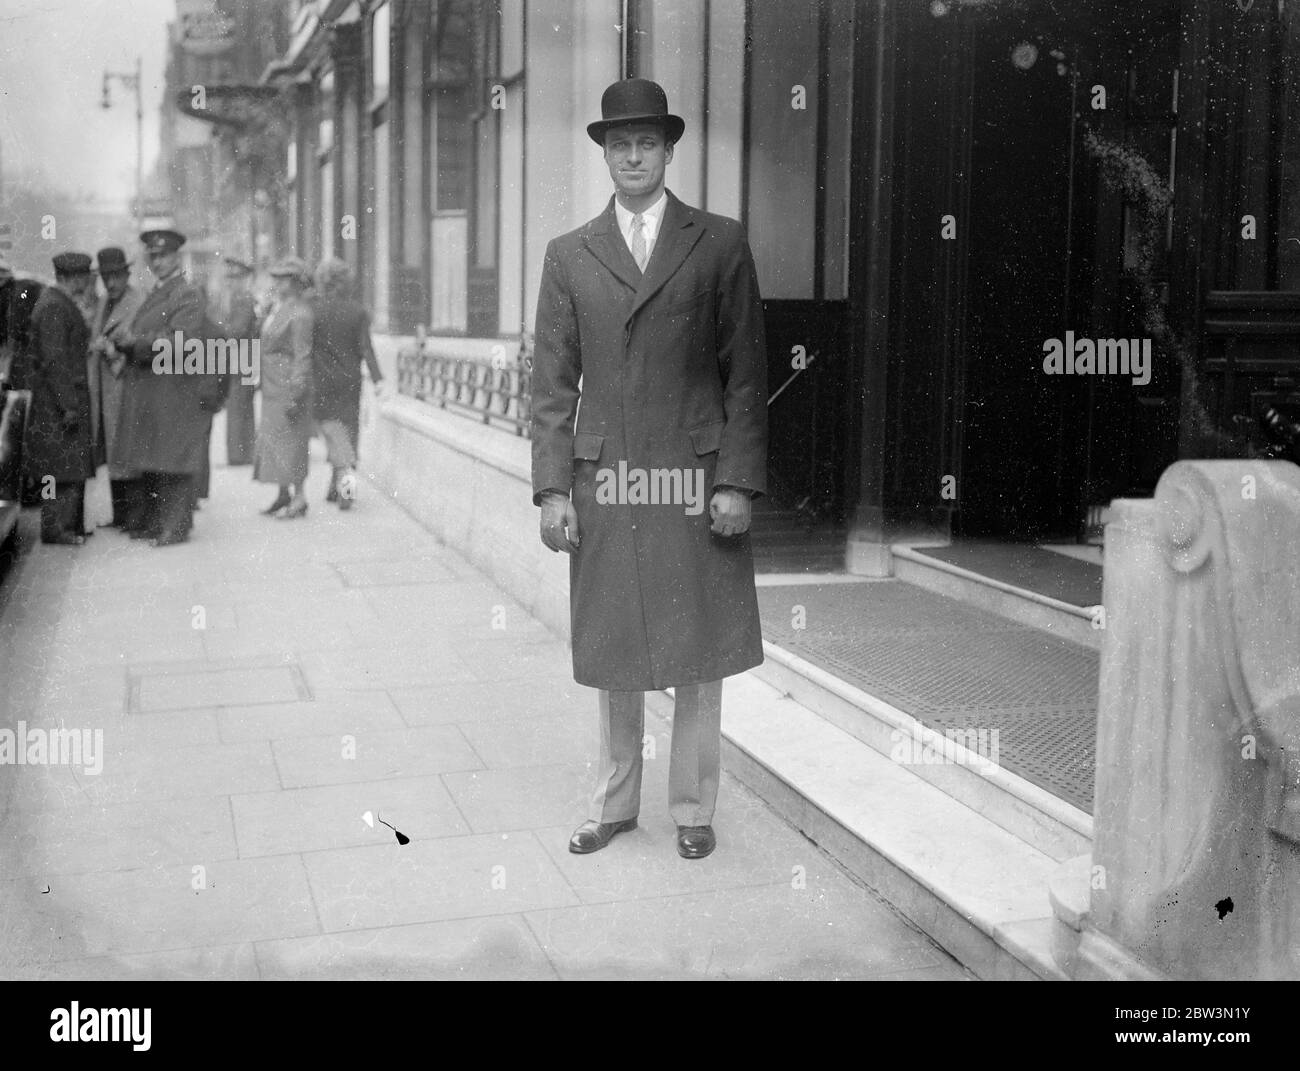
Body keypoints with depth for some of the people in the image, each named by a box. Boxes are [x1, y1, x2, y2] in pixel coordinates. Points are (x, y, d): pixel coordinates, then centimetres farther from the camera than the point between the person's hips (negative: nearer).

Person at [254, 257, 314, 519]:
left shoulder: (300, 314, -15)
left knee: (288, 441, -6)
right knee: (271, 441, 11)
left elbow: (302, 357, -19)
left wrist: (295, 394, -23)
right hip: (273, 388, 10)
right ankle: (284, 496, 19)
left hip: (290, 386, -10)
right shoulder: (279, 308, 14)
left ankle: (299, 497, 0)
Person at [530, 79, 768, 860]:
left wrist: (739, 481, -7)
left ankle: (694, 808, 21)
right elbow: (553, 383, 6)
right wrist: (552, 487, -2)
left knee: (700, 653, 6)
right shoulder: (570, 256, 9)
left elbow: (747, 372, 0)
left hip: (696, 477, -1)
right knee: (612, 654, 10)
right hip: (602, 479, 2)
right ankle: (616, 803, 25)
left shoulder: (720, 244, 4)